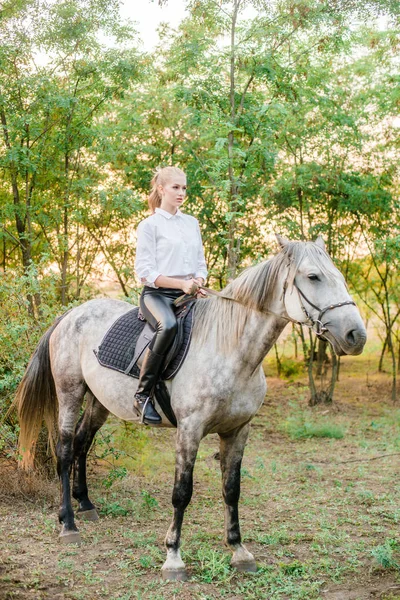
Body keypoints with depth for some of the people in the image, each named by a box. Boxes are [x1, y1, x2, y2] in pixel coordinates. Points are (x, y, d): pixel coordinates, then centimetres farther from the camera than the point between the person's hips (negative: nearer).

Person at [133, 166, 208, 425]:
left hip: (189, 295, 6)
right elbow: (145, 271, -7)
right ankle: (143, 395, -30)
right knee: (168, 326, -38)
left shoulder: (192, 223, 18)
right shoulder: (150, 225, 1)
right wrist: (182, 283, -17)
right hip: (158, 294, -6)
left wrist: (198, 282, -4)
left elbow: (201, 264, 20)